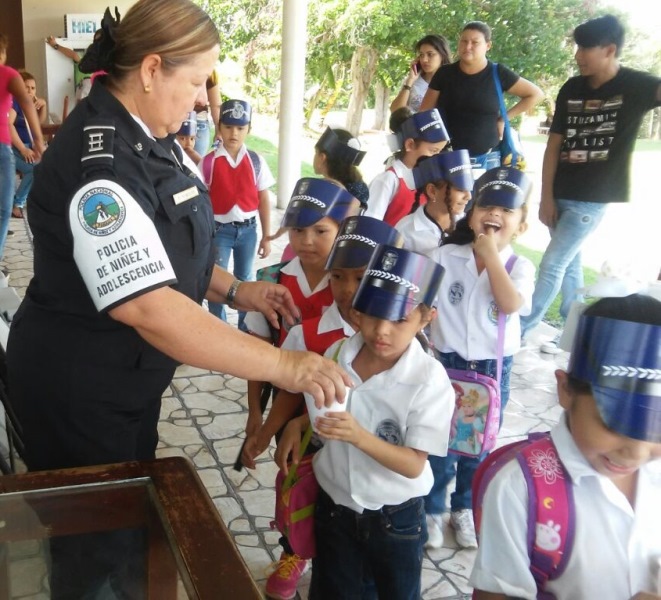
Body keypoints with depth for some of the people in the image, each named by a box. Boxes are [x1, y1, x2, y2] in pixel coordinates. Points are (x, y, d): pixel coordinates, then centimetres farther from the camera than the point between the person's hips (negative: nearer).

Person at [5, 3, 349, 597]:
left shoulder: (147, 136, -1)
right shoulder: (100, 164, -30)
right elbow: (148, 307, -37)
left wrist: (235, 290, -1)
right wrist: (283, 365, -35)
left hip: (130, 372, 9)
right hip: (79, 389, -8)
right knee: (94, 534, 15)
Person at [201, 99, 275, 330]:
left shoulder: (256, 161, -2)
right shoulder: (208, 162, -7)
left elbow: (263, 200, 2)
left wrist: (266, 237, 3)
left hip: (248, 229, 2)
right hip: (219, 230, -2)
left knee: (245, 281, 17)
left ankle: (246, 329, 33)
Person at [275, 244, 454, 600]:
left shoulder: (430, 382, -25)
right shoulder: (337, 354, -12)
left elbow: (413, 464, -24)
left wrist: (359, 436, -38)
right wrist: (297, 425, -11)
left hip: (395, 518, -3)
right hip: (333, 505, 4)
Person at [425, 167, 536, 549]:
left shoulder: (521, 267, -7)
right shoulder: (444, 257, -8)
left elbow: (511, 304, -26)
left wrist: (491, 254, -23)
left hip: (493, 370, 1)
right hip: (447, 364, -1)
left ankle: (464, 509, 39)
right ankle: (431, 510, 30)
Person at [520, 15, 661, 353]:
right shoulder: (572, 89, 4)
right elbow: (554, 144, 3)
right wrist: (546, 197, -2)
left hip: (595, 197, -5)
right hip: (561, 194, 5)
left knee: (552, 264, -6)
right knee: (569, 264, 13)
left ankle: (520, 332, 7)